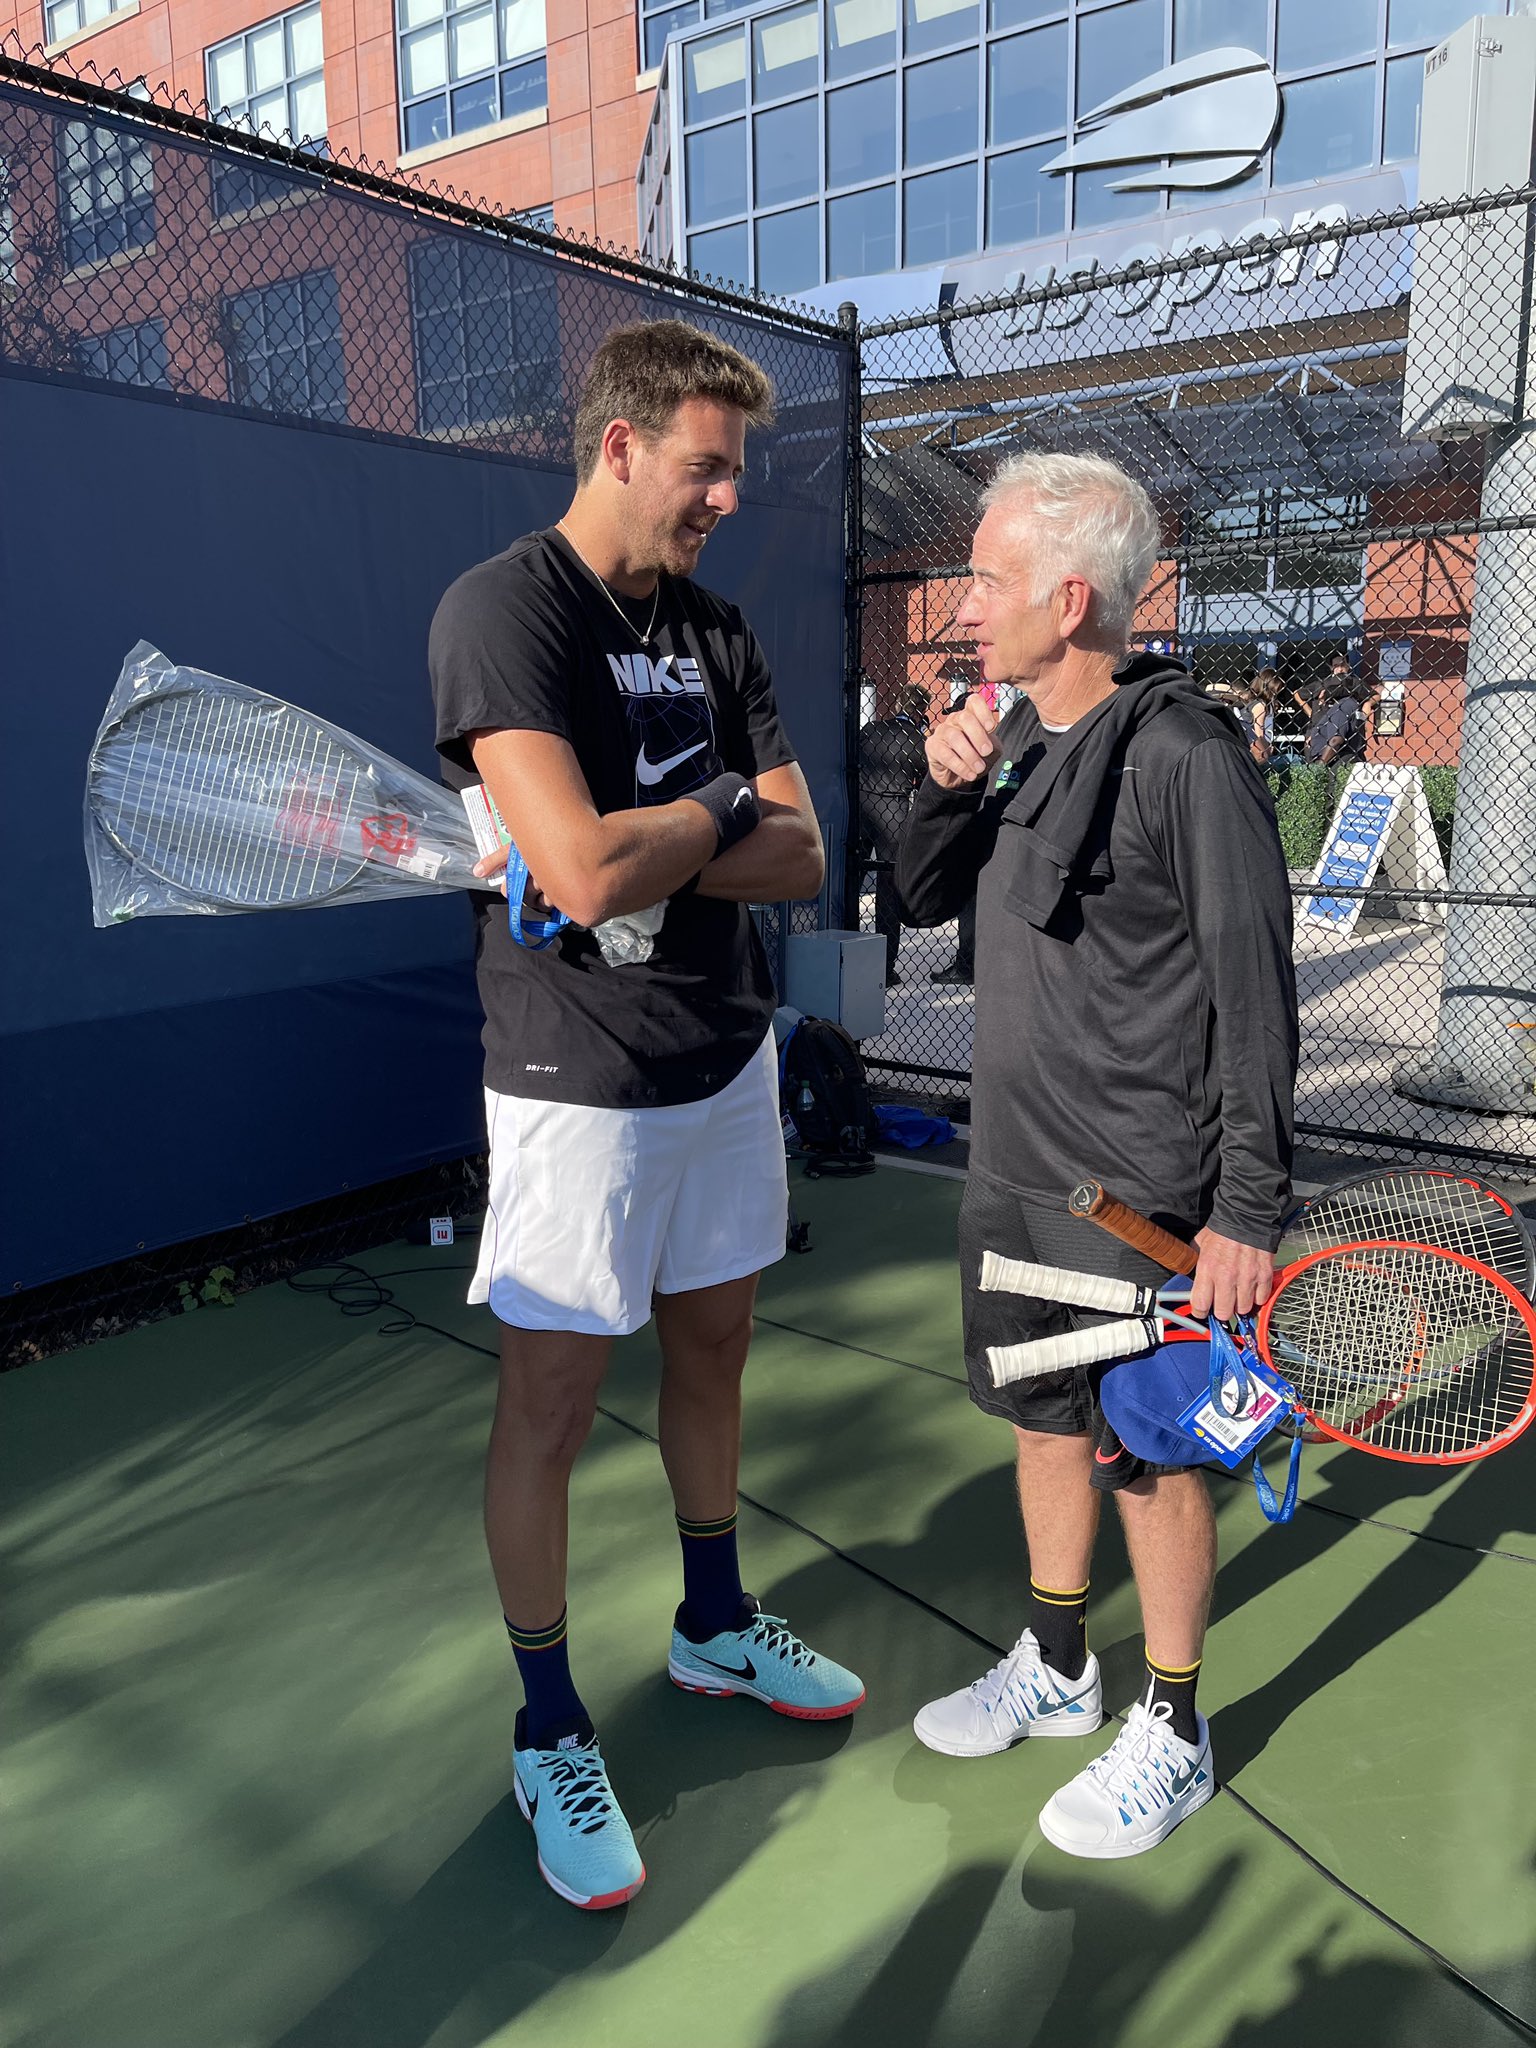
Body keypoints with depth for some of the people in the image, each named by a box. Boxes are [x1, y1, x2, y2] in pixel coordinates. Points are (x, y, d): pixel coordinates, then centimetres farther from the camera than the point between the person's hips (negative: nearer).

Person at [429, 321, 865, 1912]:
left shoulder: (716, 632, 9)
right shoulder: (503, 608, -14)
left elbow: (800, 862, 0)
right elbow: (584, 872, -28)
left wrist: (637, 845, -16)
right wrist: (723, 809, -10)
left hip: (728, 1057, 7)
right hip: (580, 1082, -7)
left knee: (712, 1351, 20)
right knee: (549, 1409, 5)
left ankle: (713, 1626, 43)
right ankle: (548, 1734, 26)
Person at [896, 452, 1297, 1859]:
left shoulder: (1188, 757, -17)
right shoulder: (1022, 740, 7)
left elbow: (1257, 997, -16)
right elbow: (927, 901, 15)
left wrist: (1249, 1209, -16)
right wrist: (947, 788, -4)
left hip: (1138, 1195, -8)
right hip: (1013, 1173, 8)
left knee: (1149, 1457, 7)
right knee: (1046, 1422, 20)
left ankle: (1171, 1736, 29)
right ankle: (1057, 1669, 41)